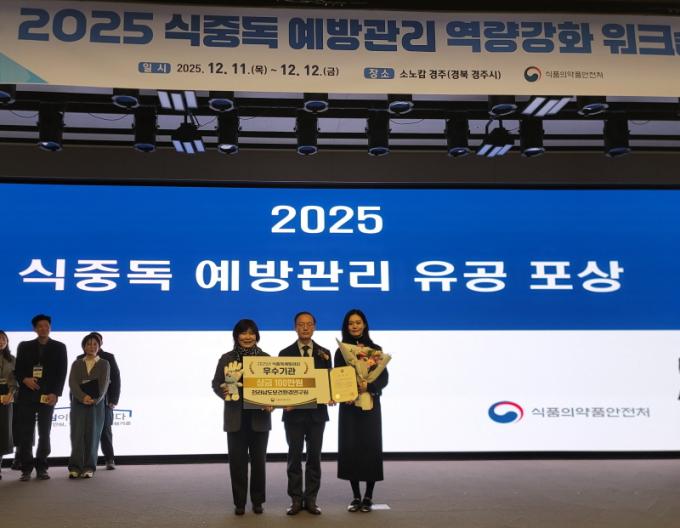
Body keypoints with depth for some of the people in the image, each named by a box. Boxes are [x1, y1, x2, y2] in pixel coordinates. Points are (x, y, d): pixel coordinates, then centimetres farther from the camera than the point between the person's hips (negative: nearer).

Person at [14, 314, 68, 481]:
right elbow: (17, 370, 9)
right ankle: (26, 469, 5)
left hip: (47, 396, -1)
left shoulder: (59, 347, 8)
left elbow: (62, 373, 2)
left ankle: (42, 468, 9)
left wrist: (55, 394, -10)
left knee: (44, 434, 2)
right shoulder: (24, 346, 12)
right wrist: (24, 379, -12)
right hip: (26, 395, 1)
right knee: (25, 434, -2)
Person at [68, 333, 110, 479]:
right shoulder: (76, 363, 11)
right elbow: (72, 382, -3)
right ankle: (75, 467, -1)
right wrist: (83, 397, -19)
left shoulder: (104, 364, 7)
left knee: (92, 435, 0)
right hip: (78, 403, 1)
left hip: (97, 404, -1)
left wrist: (95, 399, -19)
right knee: (77, 434, -4)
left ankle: (89, 467, 4)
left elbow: (104, 384, -4)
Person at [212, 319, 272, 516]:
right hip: (235, 417, 0)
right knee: (237, 459, 2)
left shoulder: (266, 358, 5)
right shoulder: (226, 359, 4)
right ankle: (239, 502, 13)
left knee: (258, 459, 7)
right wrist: (223, 392, -18)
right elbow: (216, 383, 4)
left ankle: (258, 500, 19)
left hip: (259, 416, 0)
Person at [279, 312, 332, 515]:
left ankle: (311, 499, 15)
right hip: (293, 412, -1)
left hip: (317, 412, 1)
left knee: (314, 456, 6)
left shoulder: (324, 353, 7)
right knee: (294, 456, 5)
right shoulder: (285, 353, 3)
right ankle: (296, 499, 13)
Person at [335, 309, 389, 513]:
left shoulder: (375, 349, 4)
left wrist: (368, 386, -21)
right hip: (348, 406, 1)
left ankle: (368, 496, 9)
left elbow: (384, 378, -2)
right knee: (350, 448, -1)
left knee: (370, 448, -1)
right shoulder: (341, 351, 7)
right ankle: (356, 496, 10)